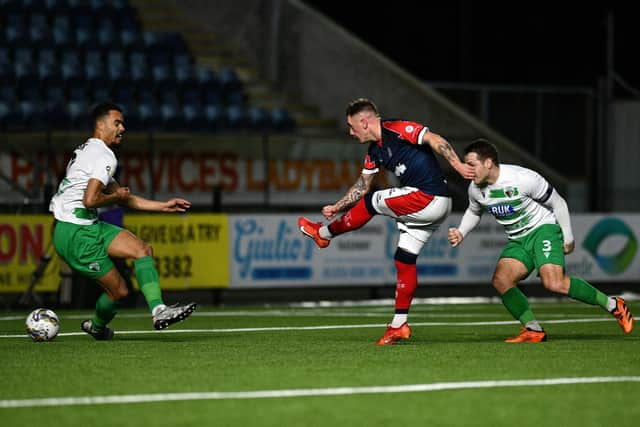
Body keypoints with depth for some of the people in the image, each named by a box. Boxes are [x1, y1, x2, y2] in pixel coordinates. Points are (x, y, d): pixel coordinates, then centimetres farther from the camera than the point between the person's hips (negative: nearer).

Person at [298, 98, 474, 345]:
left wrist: (458, 165, -28)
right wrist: (336, 207, 23)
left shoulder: (397, 130, -11)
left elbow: (434, 140, -20)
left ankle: (323, 233, 23)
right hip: (433, 207, 10)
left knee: (370, 203, 1)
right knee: (405, 260, 10)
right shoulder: (375, 153, 17)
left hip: (428, 198, -10)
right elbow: (361, 186, 26)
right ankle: (399, 325, 13)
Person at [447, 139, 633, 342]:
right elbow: (474, 212, 21)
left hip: (543, 229, -6)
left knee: (554, 283, -27)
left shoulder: (523, 179, -21)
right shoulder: (475, 189, -3)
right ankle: (533, 330, -10)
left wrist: (568, 238, -3)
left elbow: (558, 203, -9)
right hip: (517, 241, 6)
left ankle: (612, 305, -12)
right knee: (500, 280, -20)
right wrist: (461, 232, 2)